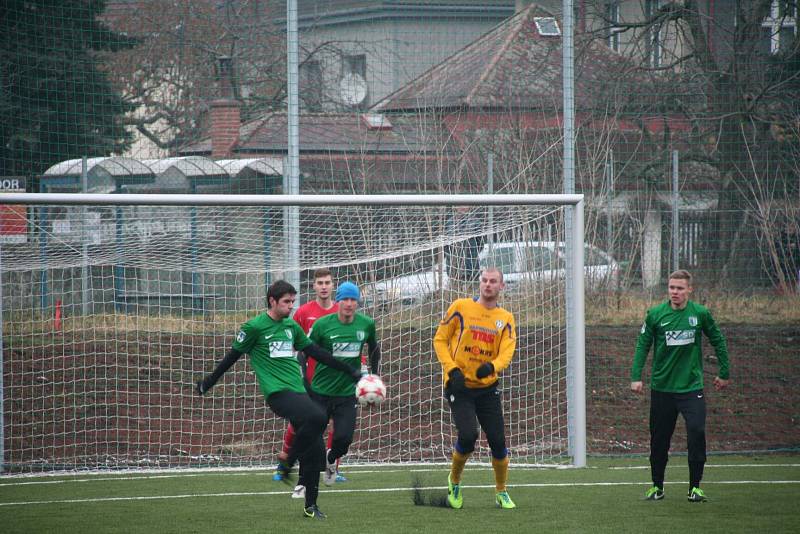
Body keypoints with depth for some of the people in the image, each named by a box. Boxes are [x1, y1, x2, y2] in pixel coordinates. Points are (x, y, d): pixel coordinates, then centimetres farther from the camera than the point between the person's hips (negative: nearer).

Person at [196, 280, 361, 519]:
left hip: (298, 391, 7)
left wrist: (349, 371, 23)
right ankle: (287, 464, -14)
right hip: (277, 392, -7)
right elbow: (233, 355, 8)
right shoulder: (255, 327, -2)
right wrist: (210, 381, 15)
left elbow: (315, 351, 23)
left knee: (315, 451, 0)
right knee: (318, 417, -32)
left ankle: (311, 505, 12)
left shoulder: (291, 326, 16)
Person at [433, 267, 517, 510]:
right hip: (459, 386, -3)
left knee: (498, 441, -1)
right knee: (468, 435, -19)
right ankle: (454, 481, 8)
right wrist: (452, 369, -13)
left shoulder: (505, 319, 6)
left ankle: (501, 492, 20)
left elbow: (506, 352, -6)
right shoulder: (461, 307, -1)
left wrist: (492, 366, -29)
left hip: (488, 387, 3)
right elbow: (440, 339, 1)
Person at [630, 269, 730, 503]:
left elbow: (718, 341, 11)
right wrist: (636, 376, -6)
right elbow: (642, 345, 3)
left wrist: (724, 373, 14)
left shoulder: (700, 314, -2)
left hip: (692, 387, -1)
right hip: (662, 387, 1)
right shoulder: (655, 314, -3)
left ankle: (695, 486, -3)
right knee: (659, 439, 6)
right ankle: (657, 485, 23)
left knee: (697, 432, -14)